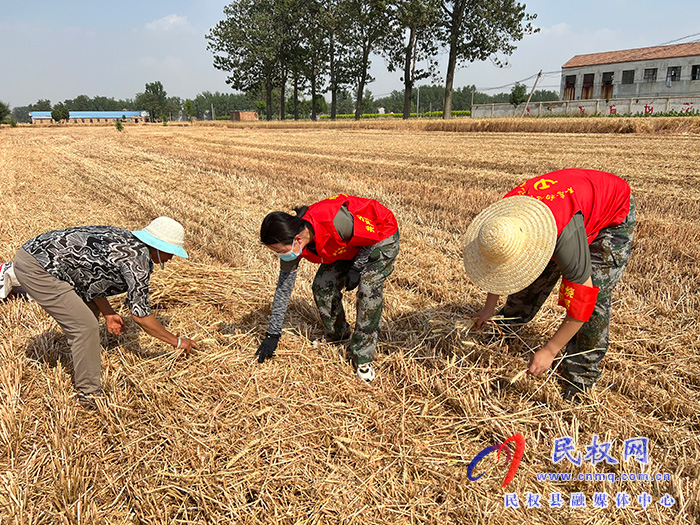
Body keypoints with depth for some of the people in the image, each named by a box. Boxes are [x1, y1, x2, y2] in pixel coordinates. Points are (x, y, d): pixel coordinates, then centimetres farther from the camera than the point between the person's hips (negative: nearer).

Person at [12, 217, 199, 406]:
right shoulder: (139, 260, -16)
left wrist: (108, 312, 16)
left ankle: (82, 374, 33)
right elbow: (141, 316, -11)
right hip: (36, 269, -10)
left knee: (89, 312, 21)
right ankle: (89, 393, 5)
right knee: (85, 326, -8)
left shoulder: (123, 238, 11)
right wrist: (177, 341, -1)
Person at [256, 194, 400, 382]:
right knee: (322, 287, -4)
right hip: (350, 245, 6)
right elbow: (283, 289, -8)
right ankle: (337, 337, 22)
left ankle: (363, 359, -9)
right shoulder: (291, 244, -20)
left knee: (368, 290, -23)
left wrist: (356, 269, -19)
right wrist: (272, 334, -5)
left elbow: (373, 234, -22)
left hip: (381, 238, -6)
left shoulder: (335, 221, -43)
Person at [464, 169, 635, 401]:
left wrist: (549, 350, -30)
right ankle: (506, 327, 33)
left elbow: (583, 298, -37)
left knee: (595, 292, -15)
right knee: (536, 277, 8)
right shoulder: (503, 216, -24)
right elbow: (497, 264, -2)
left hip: (613, 213, -6)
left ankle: (580, 378, 1)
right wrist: (489, 307, 9)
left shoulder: (564, 233, -45)